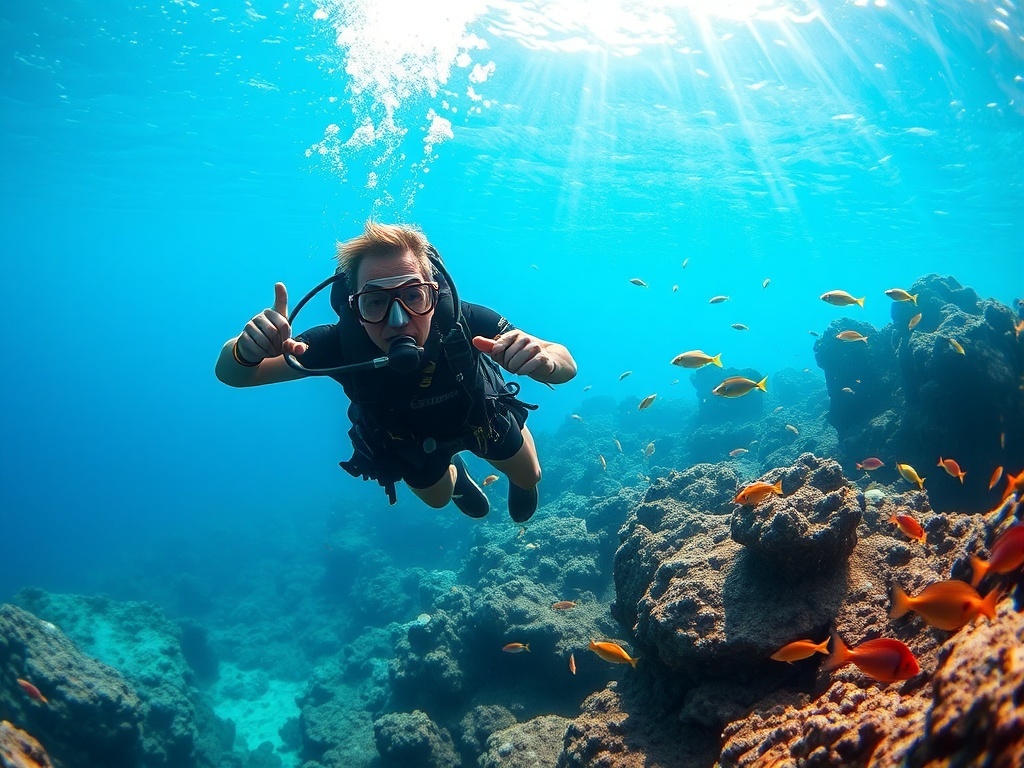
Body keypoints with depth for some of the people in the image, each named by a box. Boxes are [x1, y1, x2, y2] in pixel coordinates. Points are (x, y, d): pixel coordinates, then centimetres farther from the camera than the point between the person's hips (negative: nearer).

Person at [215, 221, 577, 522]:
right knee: (437, 497, 28)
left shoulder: (465, 322, -42)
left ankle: (520, 482, 61)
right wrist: (246, 351, -59)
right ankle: (455, 473, 63)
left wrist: (543, 359, -61)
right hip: (406, 441, 1)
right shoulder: (341, 343, -41)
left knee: (528, 477, 25)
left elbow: (566, 366, -35)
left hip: (480, 415, 0)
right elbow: (231, 375, -34)